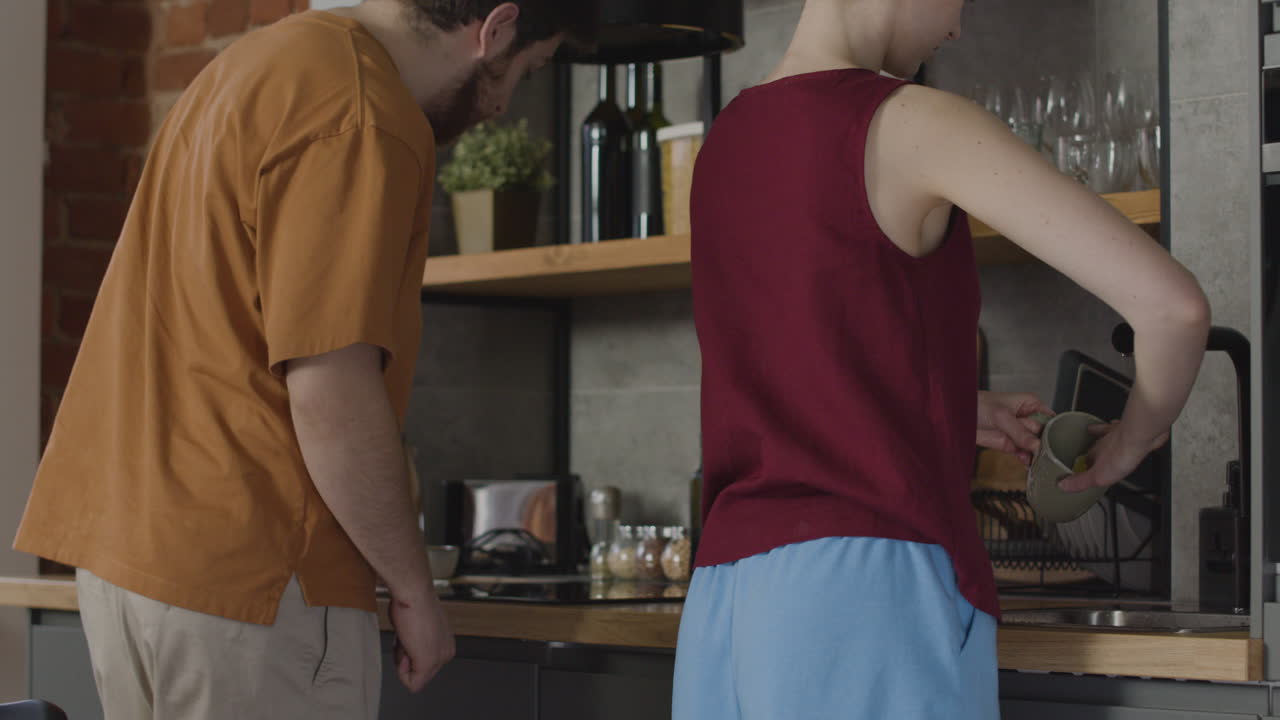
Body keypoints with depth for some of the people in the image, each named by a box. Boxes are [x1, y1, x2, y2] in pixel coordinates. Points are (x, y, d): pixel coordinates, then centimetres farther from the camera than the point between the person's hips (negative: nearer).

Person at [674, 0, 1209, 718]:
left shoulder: (727, 142, 16)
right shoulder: (916, 124, -6)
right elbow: (1175, 302, -10)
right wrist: (1136, 438, 10)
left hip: (722, 603, 7)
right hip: (875, 595, -7)